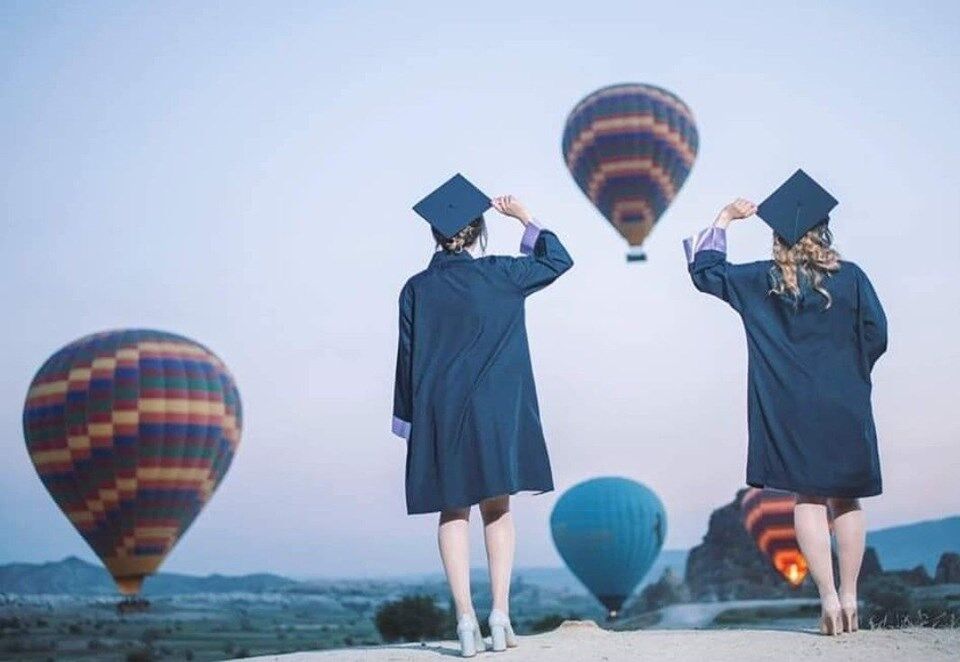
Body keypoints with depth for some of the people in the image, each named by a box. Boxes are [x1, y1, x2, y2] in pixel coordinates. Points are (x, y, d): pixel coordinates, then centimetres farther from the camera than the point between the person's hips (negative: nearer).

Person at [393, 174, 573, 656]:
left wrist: (409, 421, 8)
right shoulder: (499, 274, -3)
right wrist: (524, 218, 15)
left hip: (438, 414, 1)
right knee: (497, 509, 9)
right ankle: (500, 614, 0)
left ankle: (465, 620, -1)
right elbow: (558, 260, 10)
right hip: (495, 411, -1)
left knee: (453, 513, 7)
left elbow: (407, 359, 1)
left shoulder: (417, 289, 0)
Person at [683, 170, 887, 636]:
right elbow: (876, 336, -2)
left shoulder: (762, 282, -1)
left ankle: (828, 598, -5)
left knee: (808, 499, 3)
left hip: (790, 409, 0)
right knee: (845, 501, 11)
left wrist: (723, 221, 16)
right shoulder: (851, 277, -3)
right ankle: (849, 598, 12)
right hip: (844, 406, 1)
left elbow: (704, 271, 9)